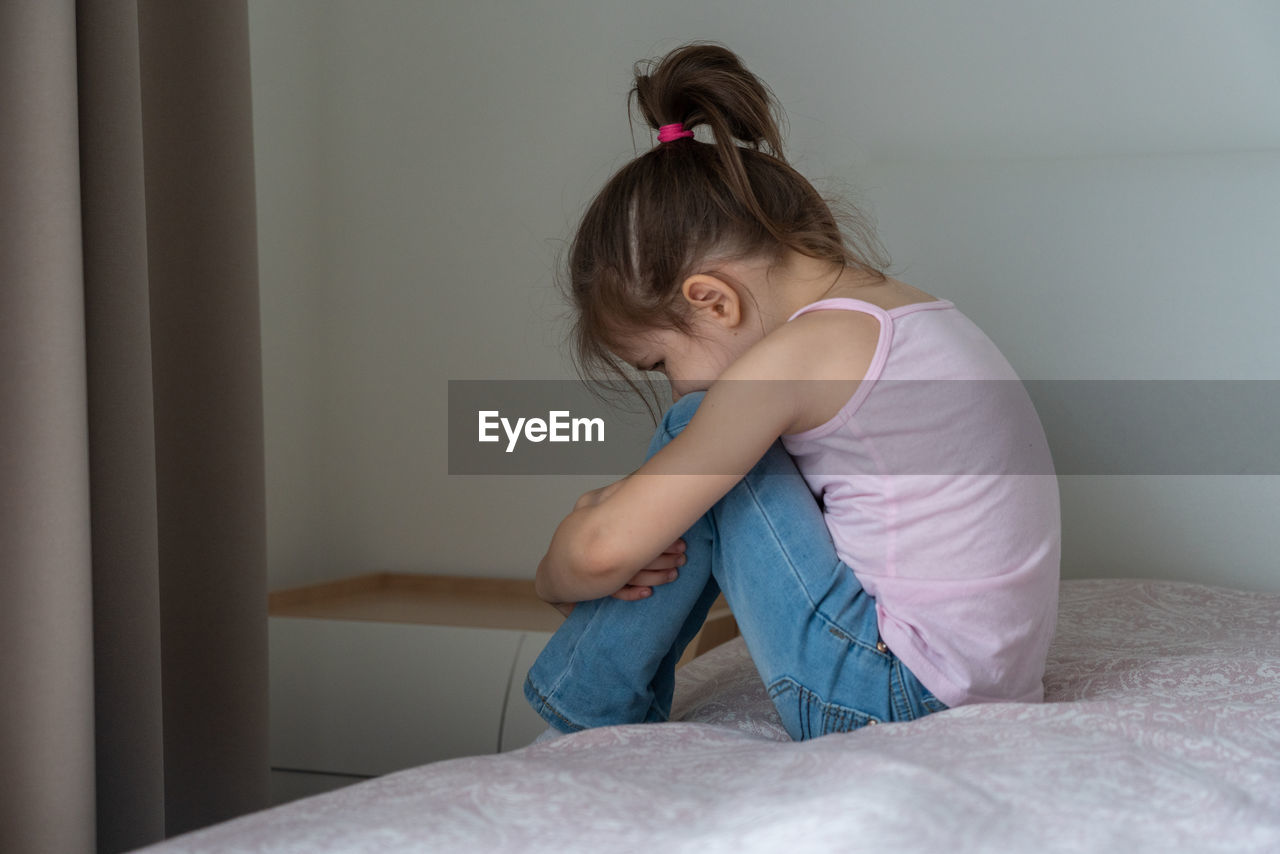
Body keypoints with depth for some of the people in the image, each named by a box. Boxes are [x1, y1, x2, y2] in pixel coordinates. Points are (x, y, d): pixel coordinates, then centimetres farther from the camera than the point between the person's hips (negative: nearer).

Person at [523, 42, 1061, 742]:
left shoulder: (793, 353, -16)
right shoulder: (902, 308, 11)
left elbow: (604, 549, -16)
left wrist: (554, 577, 5)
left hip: (898, 701, -9)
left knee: (702, 448, -2)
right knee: (698, 474, 16)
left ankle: (586, 717, 9)